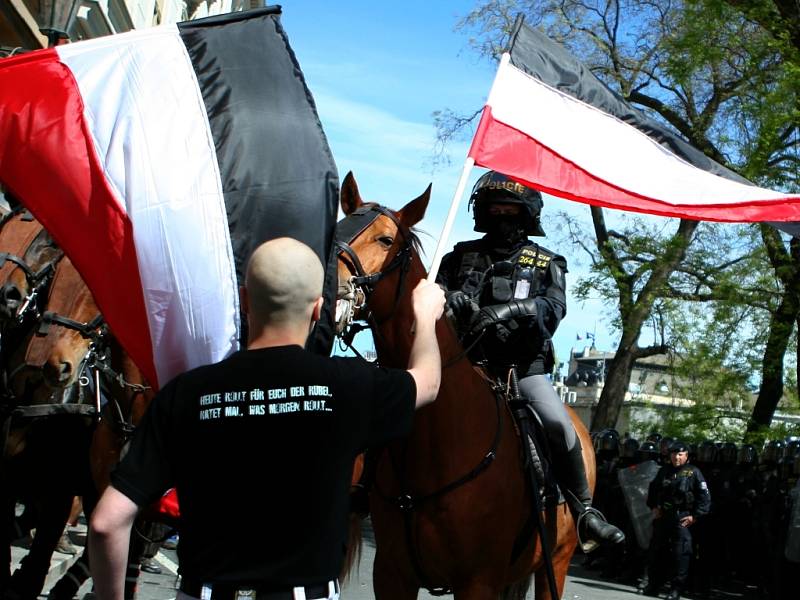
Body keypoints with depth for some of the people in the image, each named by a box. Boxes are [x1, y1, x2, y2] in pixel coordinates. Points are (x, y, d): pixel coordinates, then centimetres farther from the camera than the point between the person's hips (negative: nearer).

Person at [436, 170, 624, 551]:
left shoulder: (544, 264, 11)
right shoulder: (462, 256, 16)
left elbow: (554, 308, -5)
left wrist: (510, 309, -26)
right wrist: (451, 300, -19)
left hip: (524, 366, -2)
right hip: (468, 362, 2)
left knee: (558, 425, -22)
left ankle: (584, 511, -10)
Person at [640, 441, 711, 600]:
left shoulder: (693, 472, -3)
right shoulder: (664, 471, 11)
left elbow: (705, 497, -5)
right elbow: (652, 489, 25)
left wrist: (695, 516, -9)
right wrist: (654, 507, 12)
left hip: (682, 519, -5)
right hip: (662, 516, 5)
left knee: (681, 553, -8)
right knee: (656, 551, 9)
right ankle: (653, 585, 19)